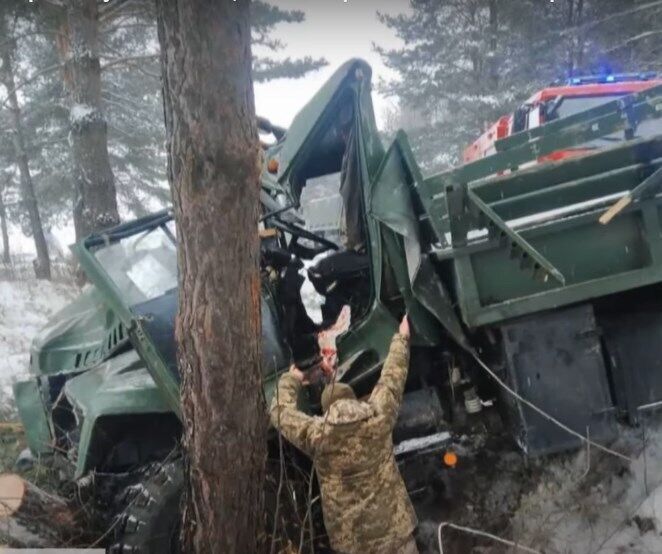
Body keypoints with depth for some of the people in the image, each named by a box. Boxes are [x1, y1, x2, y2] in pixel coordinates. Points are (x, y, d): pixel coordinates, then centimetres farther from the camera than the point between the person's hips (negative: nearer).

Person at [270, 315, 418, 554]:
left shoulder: (315, 435, -9)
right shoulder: (378, 418, -7)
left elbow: (280, 411, 8)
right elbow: (392, 378, 8)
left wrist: (291, 380, 27)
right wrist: (402, 338, 24)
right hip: (393, 529, 0)